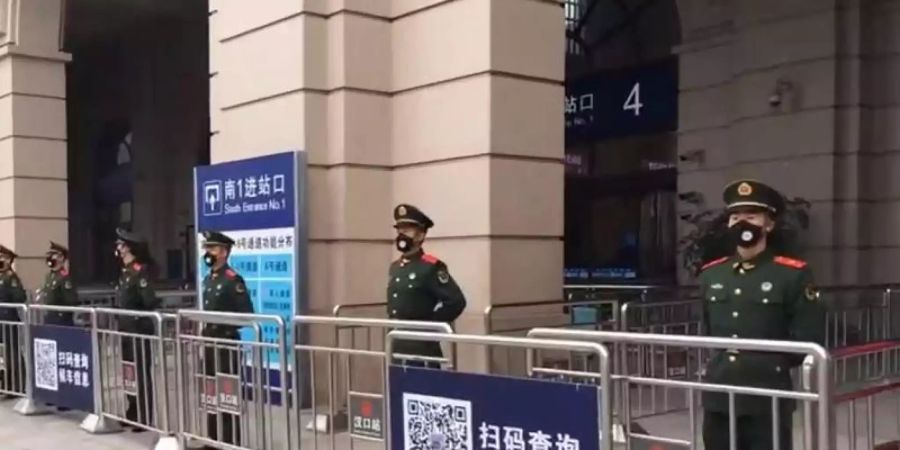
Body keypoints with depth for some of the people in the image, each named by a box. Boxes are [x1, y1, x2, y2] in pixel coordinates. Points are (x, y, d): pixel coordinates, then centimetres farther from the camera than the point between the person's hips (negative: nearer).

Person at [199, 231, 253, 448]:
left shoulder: (233, 280, -13)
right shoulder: (208, 280, 13)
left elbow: (247, 315, -16)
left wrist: (223, 324, -21)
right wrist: (203, 323, 7)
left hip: (227, 344, -8)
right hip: (210, 343, 8)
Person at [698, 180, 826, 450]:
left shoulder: (793, 274, -4)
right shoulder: (711, 274, 9)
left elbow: (810, 338, -4)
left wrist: (774, 361, -6)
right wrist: (721, 363, 9)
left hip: (768, 399, -4)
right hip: (718, 398, 5)